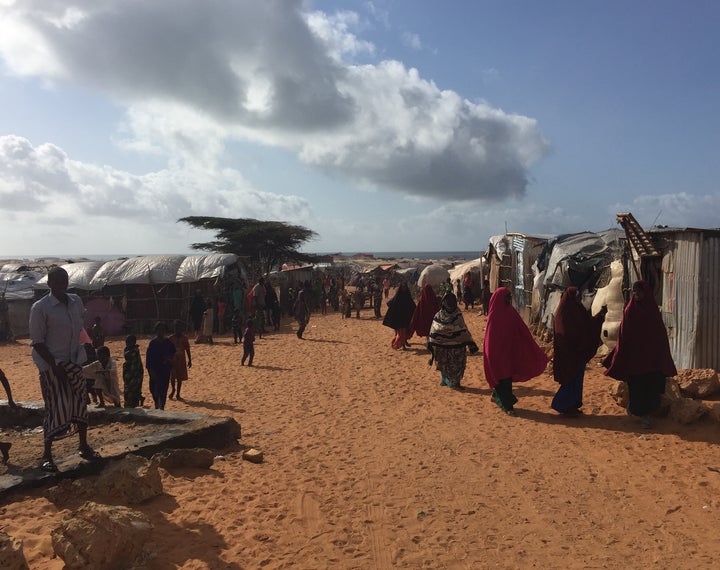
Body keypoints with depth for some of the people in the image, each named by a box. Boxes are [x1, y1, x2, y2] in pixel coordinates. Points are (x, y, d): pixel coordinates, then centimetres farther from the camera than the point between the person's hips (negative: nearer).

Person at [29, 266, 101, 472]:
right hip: (51, 364, -6)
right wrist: (55, 366, -19)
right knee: (57, 408, -3)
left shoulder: (76, 301, 3)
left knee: (81, 402, 10)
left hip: (73, 362, 6)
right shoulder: (40, 308, -15)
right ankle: (46, 455, 11)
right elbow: (37, 342, -14)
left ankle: (84, 446, 25)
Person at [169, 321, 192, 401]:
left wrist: (189, 360, 5)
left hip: (181, 360, 2)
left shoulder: (184, 338, 0)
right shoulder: (171, 338, -4)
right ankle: (173, 389, 21)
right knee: (172, 376, -8)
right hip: (172, 359, -1)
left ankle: (177, 394, 17)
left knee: (180, 377, 5)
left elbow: (187, 349, 5)